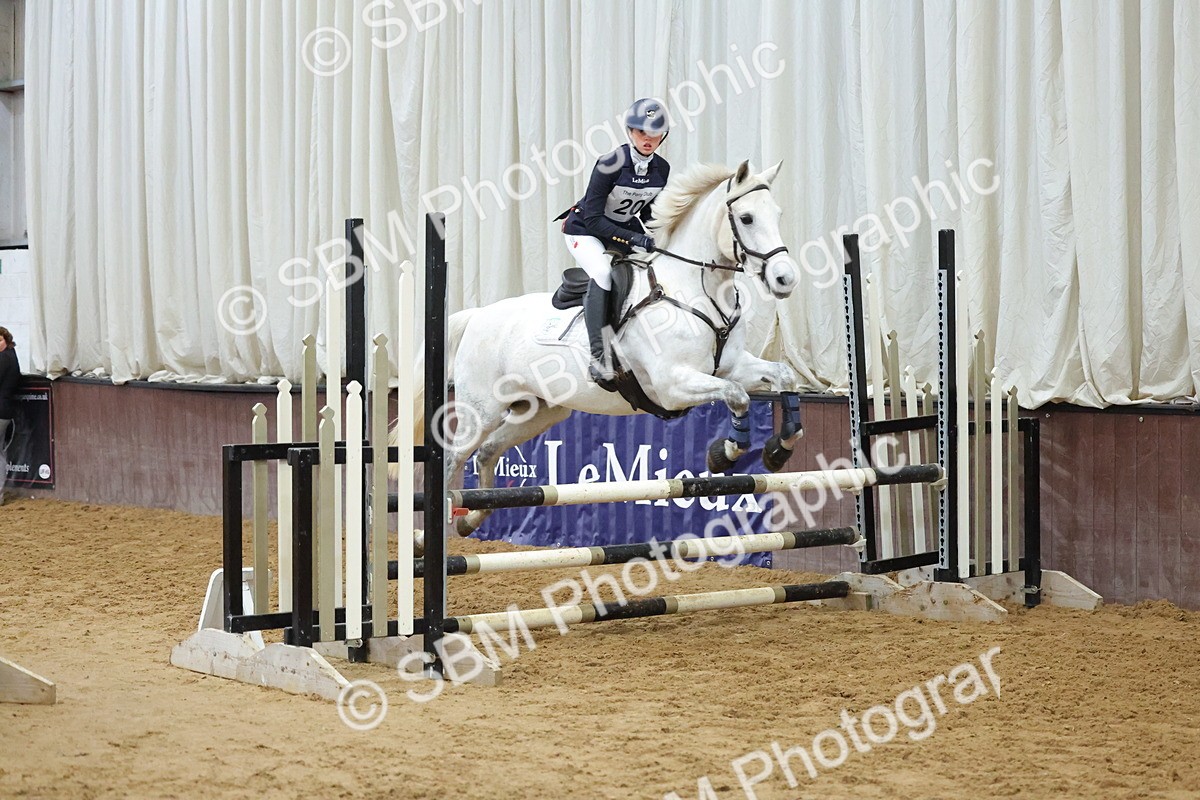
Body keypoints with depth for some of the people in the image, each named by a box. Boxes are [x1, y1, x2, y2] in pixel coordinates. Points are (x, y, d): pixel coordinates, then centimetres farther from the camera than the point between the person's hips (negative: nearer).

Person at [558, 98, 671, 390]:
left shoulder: (662, 169, -7)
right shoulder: (610, 164, -26)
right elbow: (593, 219, -27)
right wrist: (633, 238, -35)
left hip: (625, 228, 8)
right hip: (584, 230, -7)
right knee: (603, 273, -32)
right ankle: (598, 357, -34)